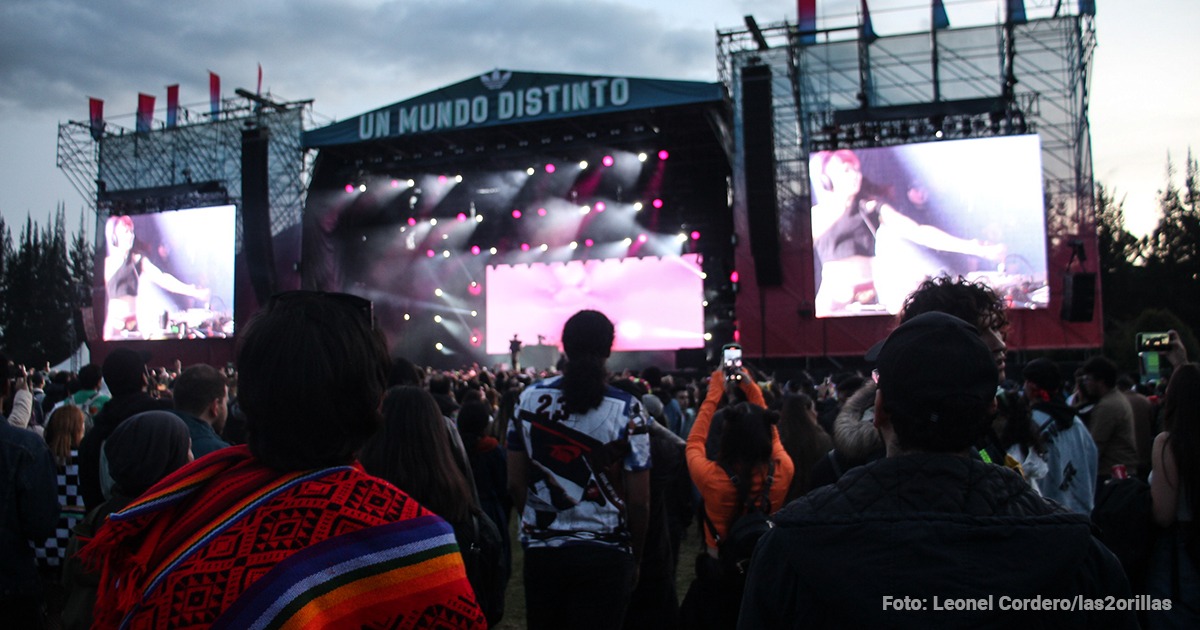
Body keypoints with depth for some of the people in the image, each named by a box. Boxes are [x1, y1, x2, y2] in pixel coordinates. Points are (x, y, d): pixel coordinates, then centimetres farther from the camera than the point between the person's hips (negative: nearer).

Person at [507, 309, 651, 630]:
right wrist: (635, 558, 6)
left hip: (541, 550, 3)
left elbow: (515, 484, 1)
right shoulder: (627, 409, -11)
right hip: (604, 553, -3)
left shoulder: (529, 399, -2)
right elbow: (639, 501, -10)